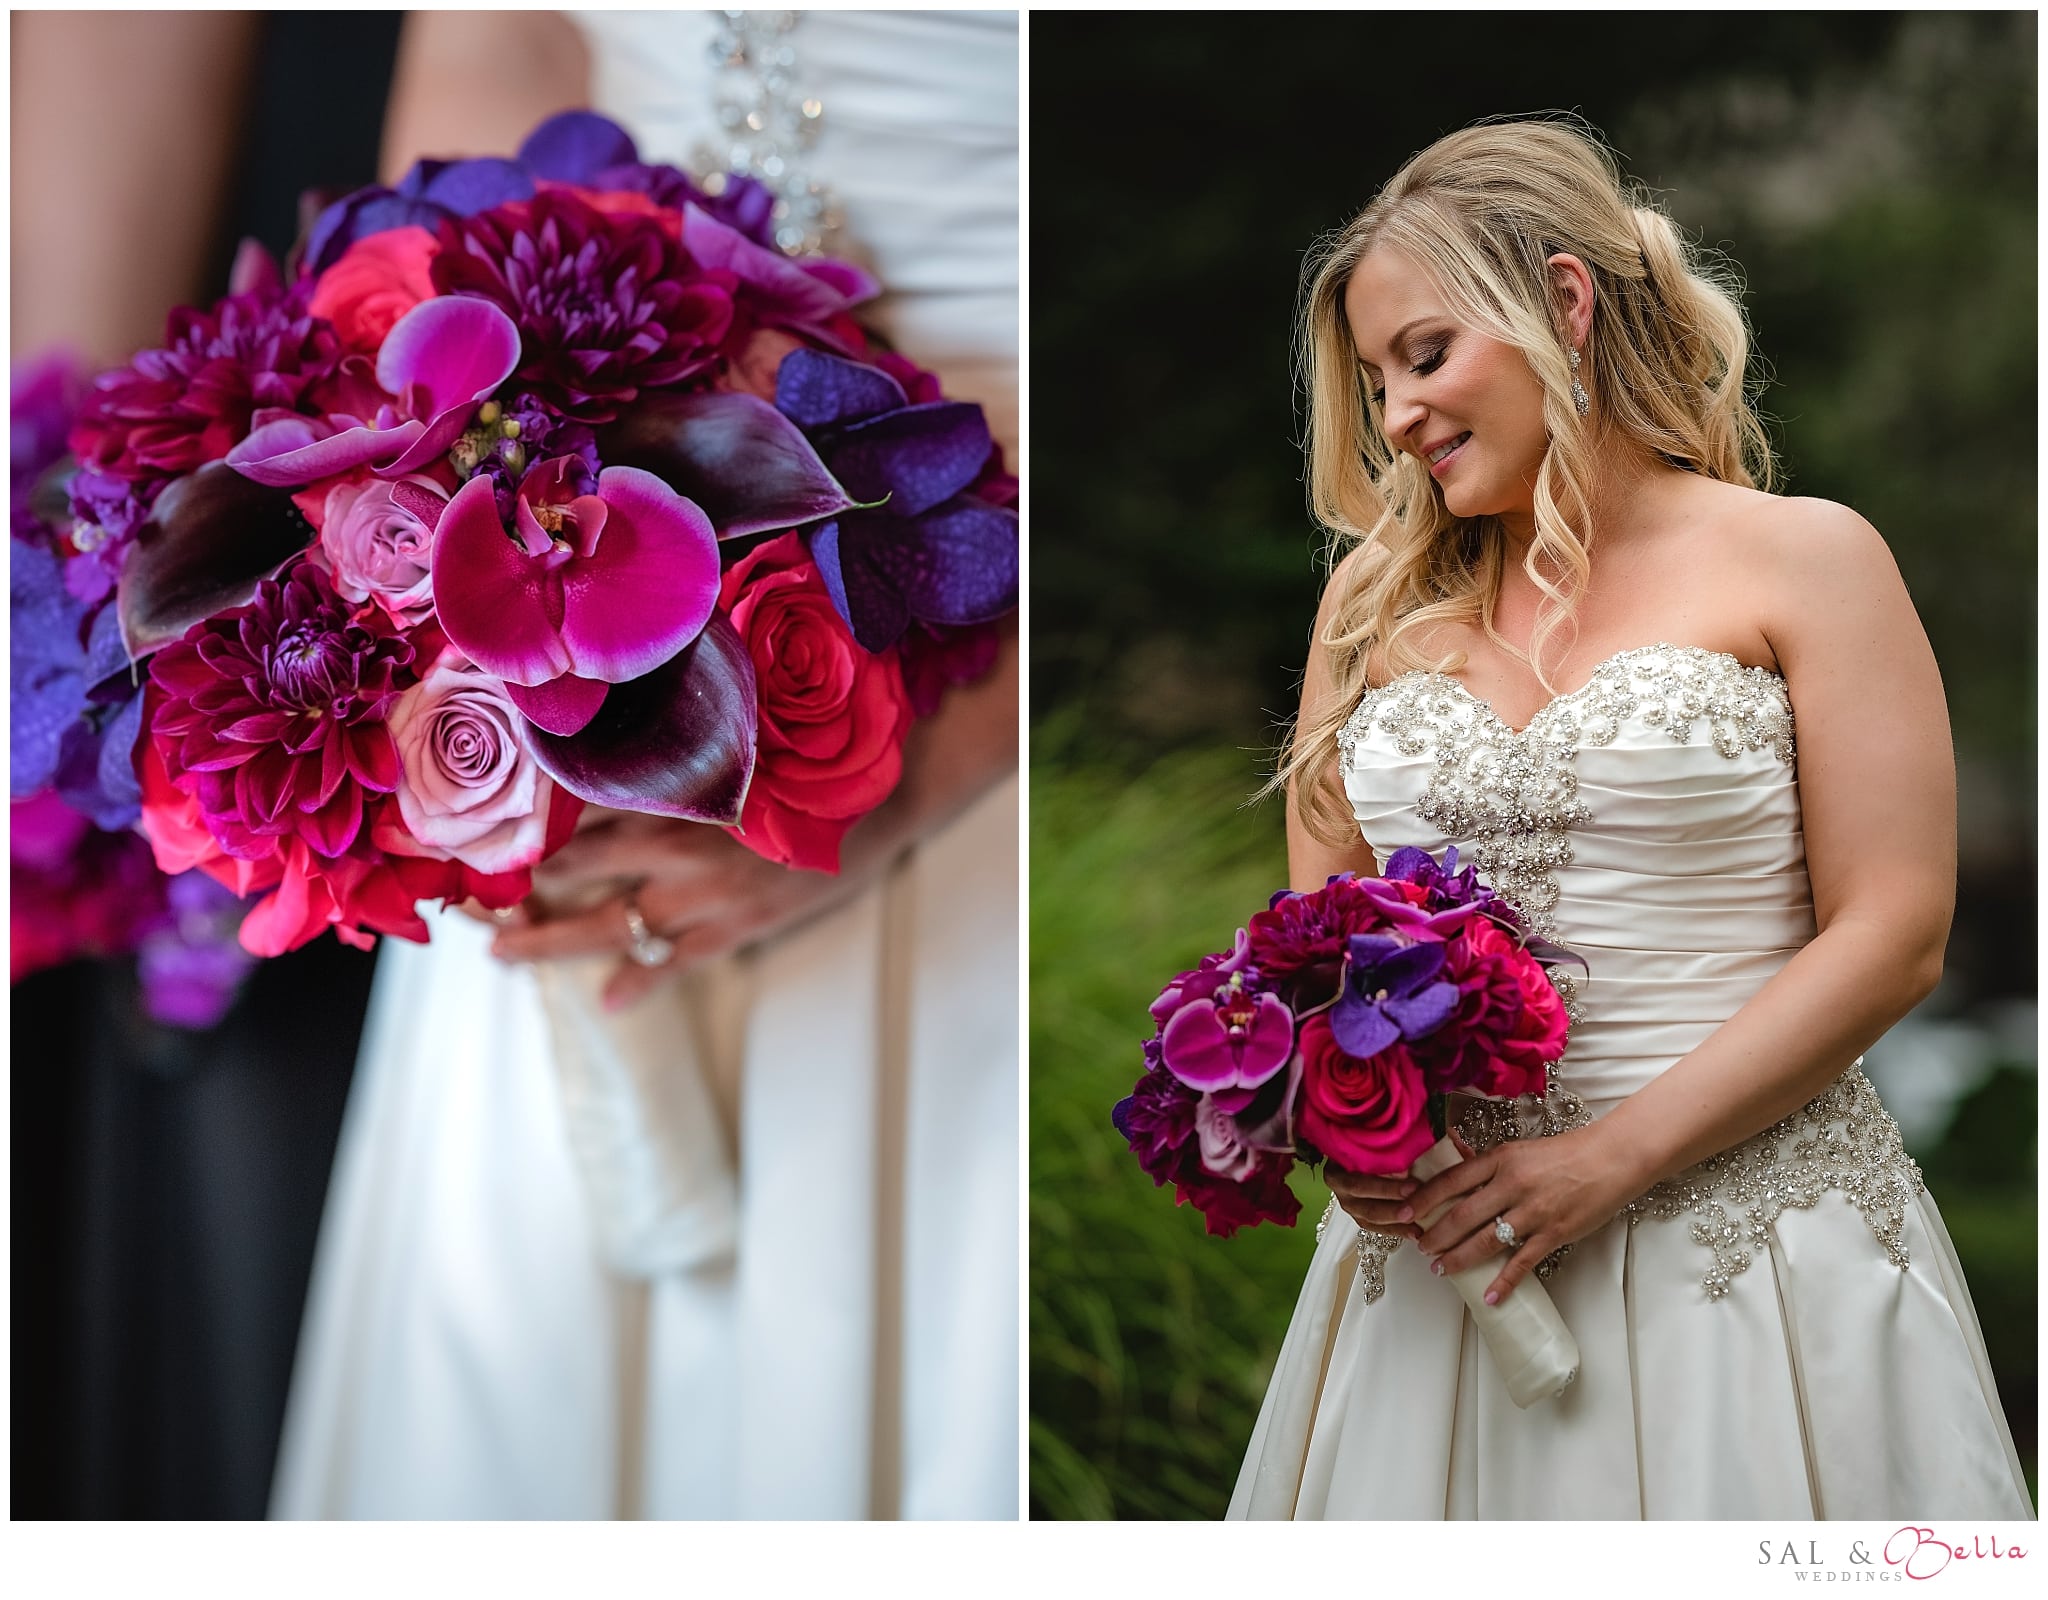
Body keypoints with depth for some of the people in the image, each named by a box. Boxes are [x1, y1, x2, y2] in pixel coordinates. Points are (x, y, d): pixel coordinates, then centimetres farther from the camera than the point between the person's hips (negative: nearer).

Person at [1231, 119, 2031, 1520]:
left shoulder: (1803, 561, -1)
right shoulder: (1386, 599, 12)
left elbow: (1892, 938, -8)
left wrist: (1612, 1158, -15)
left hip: (1748, 1234, -3)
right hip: (1439, 1238, 4)